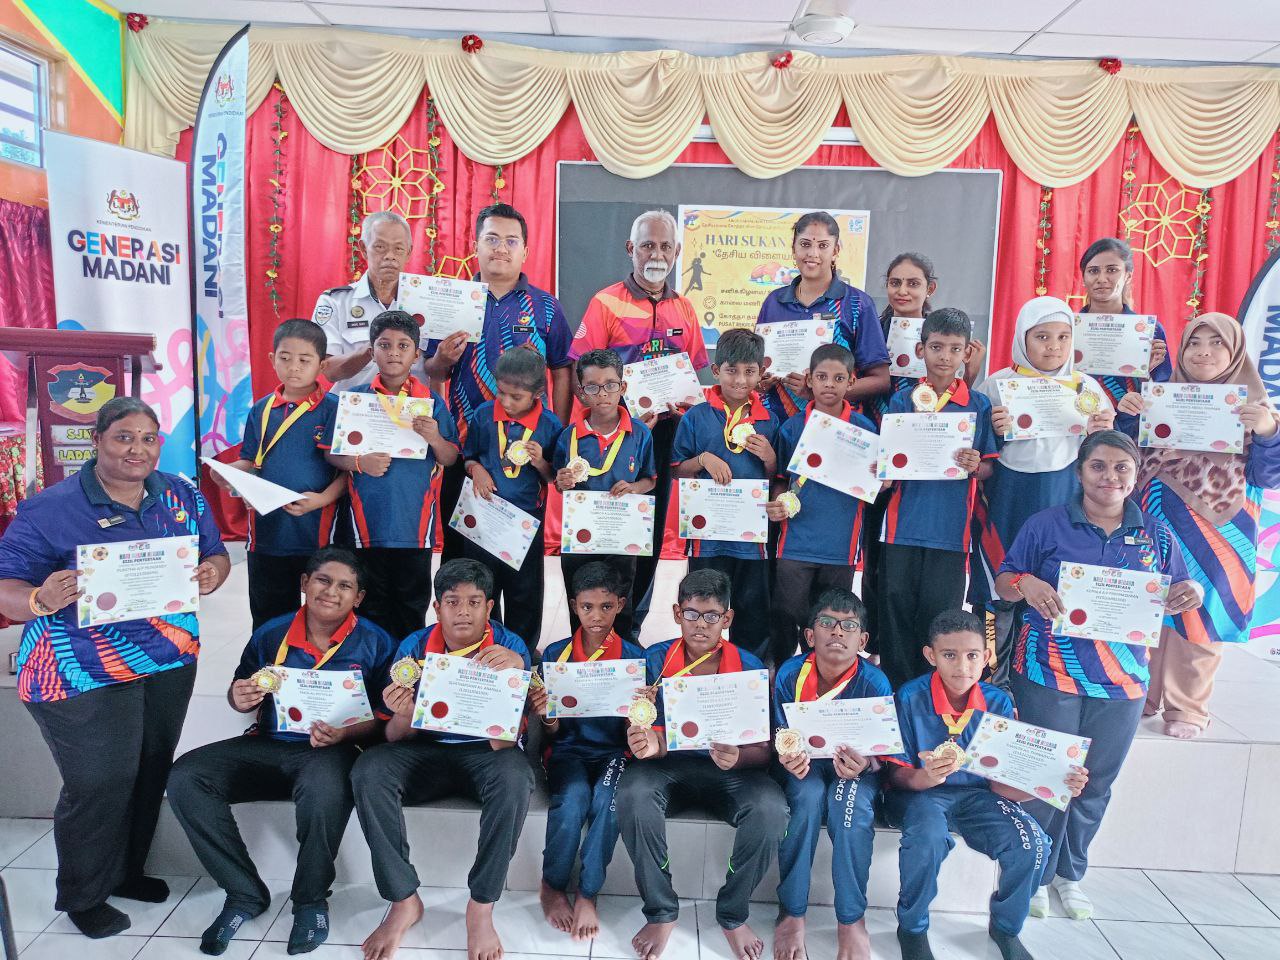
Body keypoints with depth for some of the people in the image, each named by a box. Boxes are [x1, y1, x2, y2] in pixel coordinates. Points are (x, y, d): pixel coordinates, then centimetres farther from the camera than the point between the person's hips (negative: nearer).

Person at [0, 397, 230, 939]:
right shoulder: (50, 509, -12)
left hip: (170, 661, 5)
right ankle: (82, 896, 27)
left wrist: (211, 574, -16)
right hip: (83, 675, -5)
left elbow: (216, 554, 7)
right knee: (101, 783, 1)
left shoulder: (180, 496, 2)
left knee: (151, 772, 15)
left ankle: (127, 871, 39)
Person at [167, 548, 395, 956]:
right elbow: (240, 691, 18)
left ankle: (311, 899, -8)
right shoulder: (271, 634, 6)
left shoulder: (375, 643, -3)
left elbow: (383, 716, -5)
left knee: (324, 791, -39)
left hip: (332, 750, -5)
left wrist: (343, 734, -24)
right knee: (184, 777, -16)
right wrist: (239, 698, -7)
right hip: (267, 745, 5)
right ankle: (245, 892, -3)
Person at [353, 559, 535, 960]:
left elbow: (504, 742, -23)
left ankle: (481, 907, -17)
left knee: (515, 776, -35)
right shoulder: (414, 647, -6)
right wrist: (402, 715, -31)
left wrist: (513, 673, -40)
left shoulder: (510, 647, -14)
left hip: (483, 753, -2)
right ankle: (403, 900, -10)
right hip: (427, 751, 3)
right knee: (368, 771, -26)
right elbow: (398, 738, -5)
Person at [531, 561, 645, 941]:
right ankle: (552, 887, -4)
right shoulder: (556, 654, 1)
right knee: (573, 798, -30)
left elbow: (633, 732, 0)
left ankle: (587, 895, -11)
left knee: (608, 799, -32)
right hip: (569, 749, 1)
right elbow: (554, 731, 4)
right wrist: (545, 716, -20)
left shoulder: (633, 657, -1)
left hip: (613, 751, 0)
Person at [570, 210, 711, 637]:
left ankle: (632, 624, 26)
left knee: (652, 529, 12)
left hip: (666, 432, 5)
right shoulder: (606, 302, -4)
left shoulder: (684, 309, 10)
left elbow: (695, 372, 17)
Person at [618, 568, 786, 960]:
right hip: (668, 765, 0)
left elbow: (763, 750, -5)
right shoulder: (654, 661, -4)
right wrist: (649, 746, -30)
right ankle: (660, 912, -8)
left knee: (771, 809, -31)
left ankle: (732, 915, -2)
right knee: (632, 795, -33)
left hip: (732, 771, 0)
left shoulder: (750, 668, -4)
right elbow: (646, 735, -4)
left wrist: (738, 757, -29)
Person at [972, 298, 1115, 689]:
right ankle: (994, 685, 14)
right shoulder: (997, 384, 0)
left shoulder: (1087, 387, 6)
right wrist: (994, 432, -17)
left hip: (1063, 503, 2)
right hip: (1008, 503, -2)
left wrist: (1104, 434, -9)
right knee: (1000, 593, 1)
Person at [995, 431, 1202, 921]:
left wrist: (1191, 593, -10)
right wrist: (1026, 583, -22)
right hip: (1050, 673, -3)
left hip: (1123, 680, 3)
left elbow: (1175, 596, 13)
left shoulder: (1155, 534, 6)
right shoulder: (1047, 524, -3)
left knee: (1097, 783, 13)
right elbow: (1004, 583, -1)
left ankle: (1069, 872, 32)